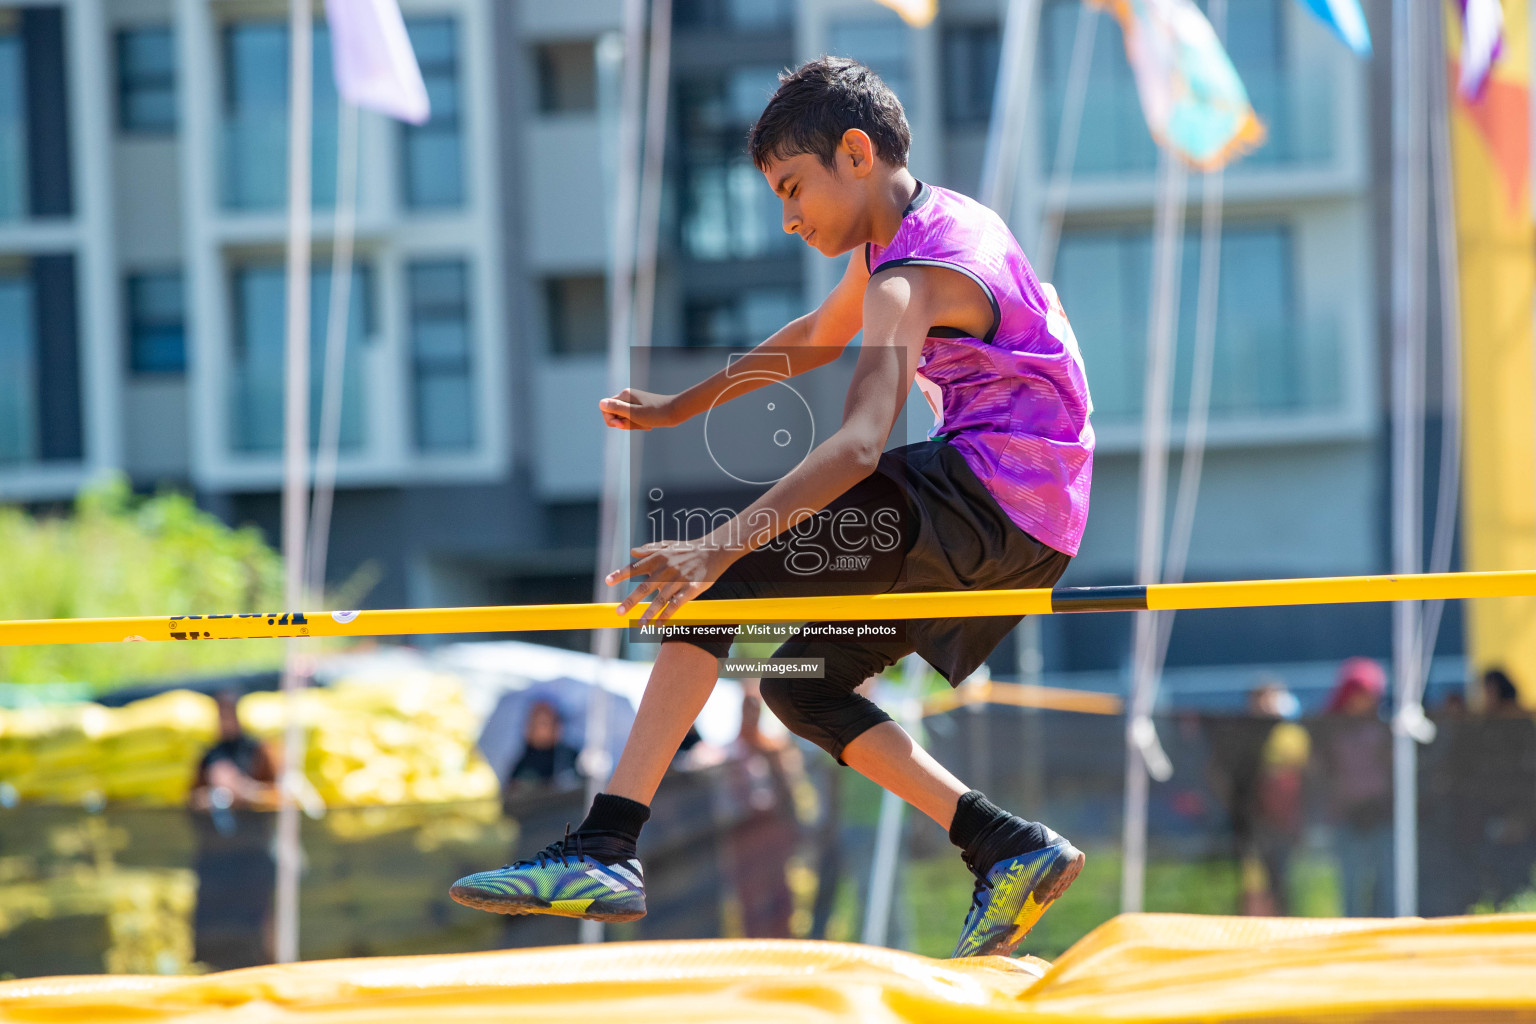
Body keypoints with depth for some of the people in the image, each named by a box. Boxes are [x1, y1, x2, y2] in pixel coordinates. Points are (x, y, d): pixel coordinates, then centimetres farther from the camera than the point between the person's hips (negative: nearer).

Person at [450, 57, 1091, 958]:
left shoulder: (911, 280, -18)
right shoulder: (907, 233, 13)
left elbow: (861, 445, -33)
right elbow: (818, 337, 31)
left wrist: (723, 546, -42)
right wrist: (684, 406, 32)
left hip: (989, 494, -10)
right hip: (1025, 526, 10)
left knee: (729, 571, -17)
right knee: (801, 685, 16)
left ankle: (606, 848, -27)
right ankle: (1012, 850, 9)